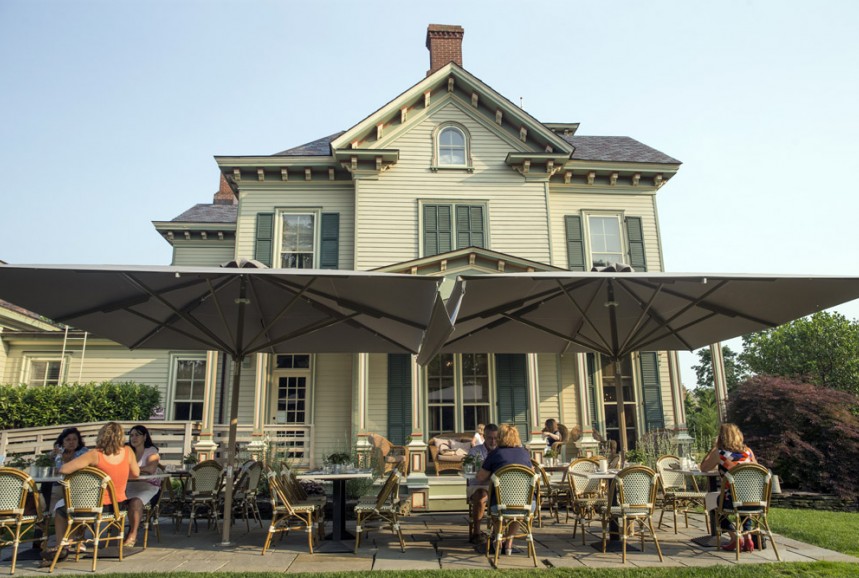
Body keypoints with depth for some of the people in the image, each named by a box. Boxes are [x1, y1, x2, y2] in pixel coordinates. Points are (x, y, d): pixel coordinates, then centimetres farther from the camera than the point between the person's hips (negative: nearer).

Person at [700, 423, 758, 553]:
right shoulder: (748, 451, 3)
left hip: (733, 500, -4)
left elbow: (703, 468, 6)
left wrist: (713, 448, 8)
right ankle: (747, 536, 24)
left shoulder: (719, 453, -9)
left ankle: (735, 537, 14)